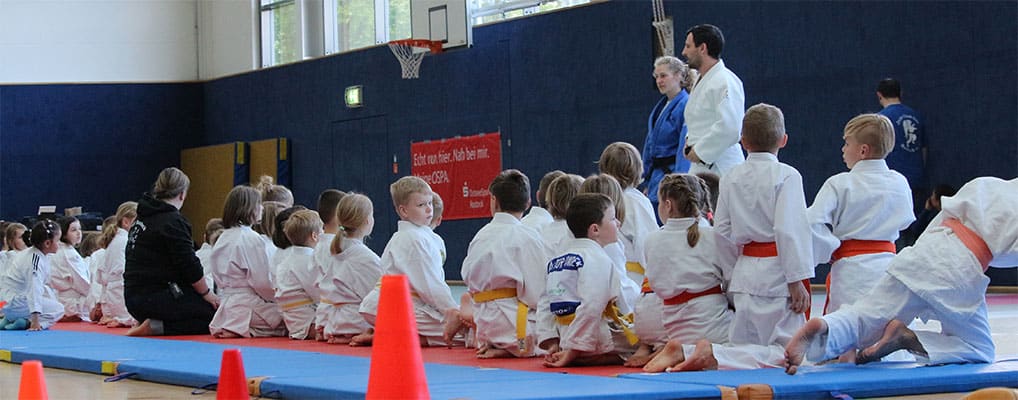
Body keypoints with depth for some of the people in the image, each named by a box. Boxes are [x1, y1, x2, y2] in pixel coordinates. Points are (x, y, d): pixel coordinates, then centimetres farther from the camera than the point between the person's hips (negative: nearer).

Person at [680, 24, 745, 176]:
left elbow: (729, 128, -24)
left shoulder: (725, 82, -15)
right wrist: (690, 140, 11)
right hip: (699, 167, 10)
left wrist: (700, 151, -16)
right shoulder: (702, 81, 18)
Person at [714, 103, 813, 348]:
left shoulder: (730, 178, 6)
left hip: (744, 271, 5)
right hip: (777, 272, -5)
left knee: (743, 346, 11)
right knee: (784, 347, -2)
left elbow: (723, 230, 8)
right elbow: (789, 230, -15)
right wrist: (797, 282, -13)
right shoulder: (786, 176, -10)